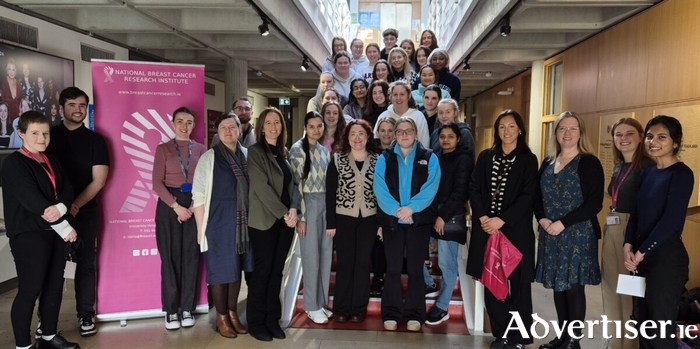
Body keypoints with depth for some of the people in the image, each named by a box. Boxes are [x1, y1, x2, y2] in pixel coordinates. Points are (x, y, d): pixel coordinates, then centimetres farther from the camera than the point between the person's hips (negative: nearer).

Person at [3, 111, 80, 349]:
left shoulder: (51, 161, 13)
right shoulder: (14, 163, -8)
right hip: (28, 234, -7)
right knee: (30, 289, -2)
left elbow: (67, 190, 5)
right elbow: (32, 200, -17)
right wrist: (65, 227, -15)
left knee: (54, 285, 12)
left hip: (54, 231, 7)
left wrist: (61, 208, -18)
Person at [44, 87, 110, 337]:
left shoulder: (95, 140, 4)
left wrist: (76, 205, -12)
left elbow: (98, 180, -2)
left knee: (86, 263, 5)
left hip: (85, 211, -1)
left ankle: (86, 315, 15)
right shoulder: (48, 135, 6)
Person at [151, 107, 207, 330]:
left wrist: (193, 207, -10)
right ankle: (171, 310, 12)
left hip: (195, 207, 1)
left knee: (191, 257, 4)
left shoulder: (201, 149, 6)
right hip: (169, 206, -1)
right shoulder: (163, 149, 3)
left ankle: (187, 308, 15)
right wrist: (176, 206, -14)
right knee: (170, 257, 2)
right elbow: (157, 183, -4)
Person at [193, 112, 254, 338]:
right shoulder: (209, 158, -6)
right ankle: (221, 317, 19)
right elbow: (198, 195, -7)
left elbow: (254, 189, 10)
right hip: (218, 221, -4)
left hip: (242, 220, 4)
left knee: (237, 267, 13)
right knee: (221, 268, 4)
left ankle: (233, 313, 28)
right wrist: (201, 227, -9)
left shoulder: (247, 155, 5)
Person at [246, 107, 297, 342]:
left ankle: (273, 319, 20)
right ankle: (256, 323, 13)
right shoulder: (255, 152, -6)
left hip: (285, 220, 5)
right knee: (262, 271, 0)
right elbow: (262, 187, -14)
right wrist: (284, 213, -15)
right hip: (264, 220, -5)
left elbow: (292, 184, 11)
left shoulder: (285, 153, 12)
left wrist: (293, 209, -6)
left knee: (277, 271, 10)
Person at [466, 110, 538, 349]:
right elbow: (474, 189, 4)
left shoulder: (528, 160, 2)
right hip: (487, 228, 3)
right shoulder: (485, 157, 10)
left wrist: (501, 220, -15)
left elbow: (528, 196, -7)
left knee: (518, 283, 3)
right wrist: (483, 217, -11)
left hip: (516, 229, -2)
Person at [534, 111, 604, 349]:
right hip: (550, 235, 5)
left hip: (578, 234, -5)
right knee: (557, 285, 10)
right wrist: (542, 219, -6)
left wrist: (563, 223, -18)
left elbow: (595, 203, -12)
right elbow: (537, 196, 14)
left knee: (574, 286, -1)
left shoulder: (589, 163, -5)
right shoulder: (548, 163, 12)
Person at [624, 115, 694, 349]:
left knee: (661, 327, 3)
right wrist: (629, 246, -3)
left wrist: (641, 252, -13)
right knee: (641, 320, 16)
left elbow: (671, 220, -18)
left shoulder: (681, 174, -10)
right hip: (641, 255, 7)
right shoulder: (648, 173, 11)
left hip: (666, 256, -7)